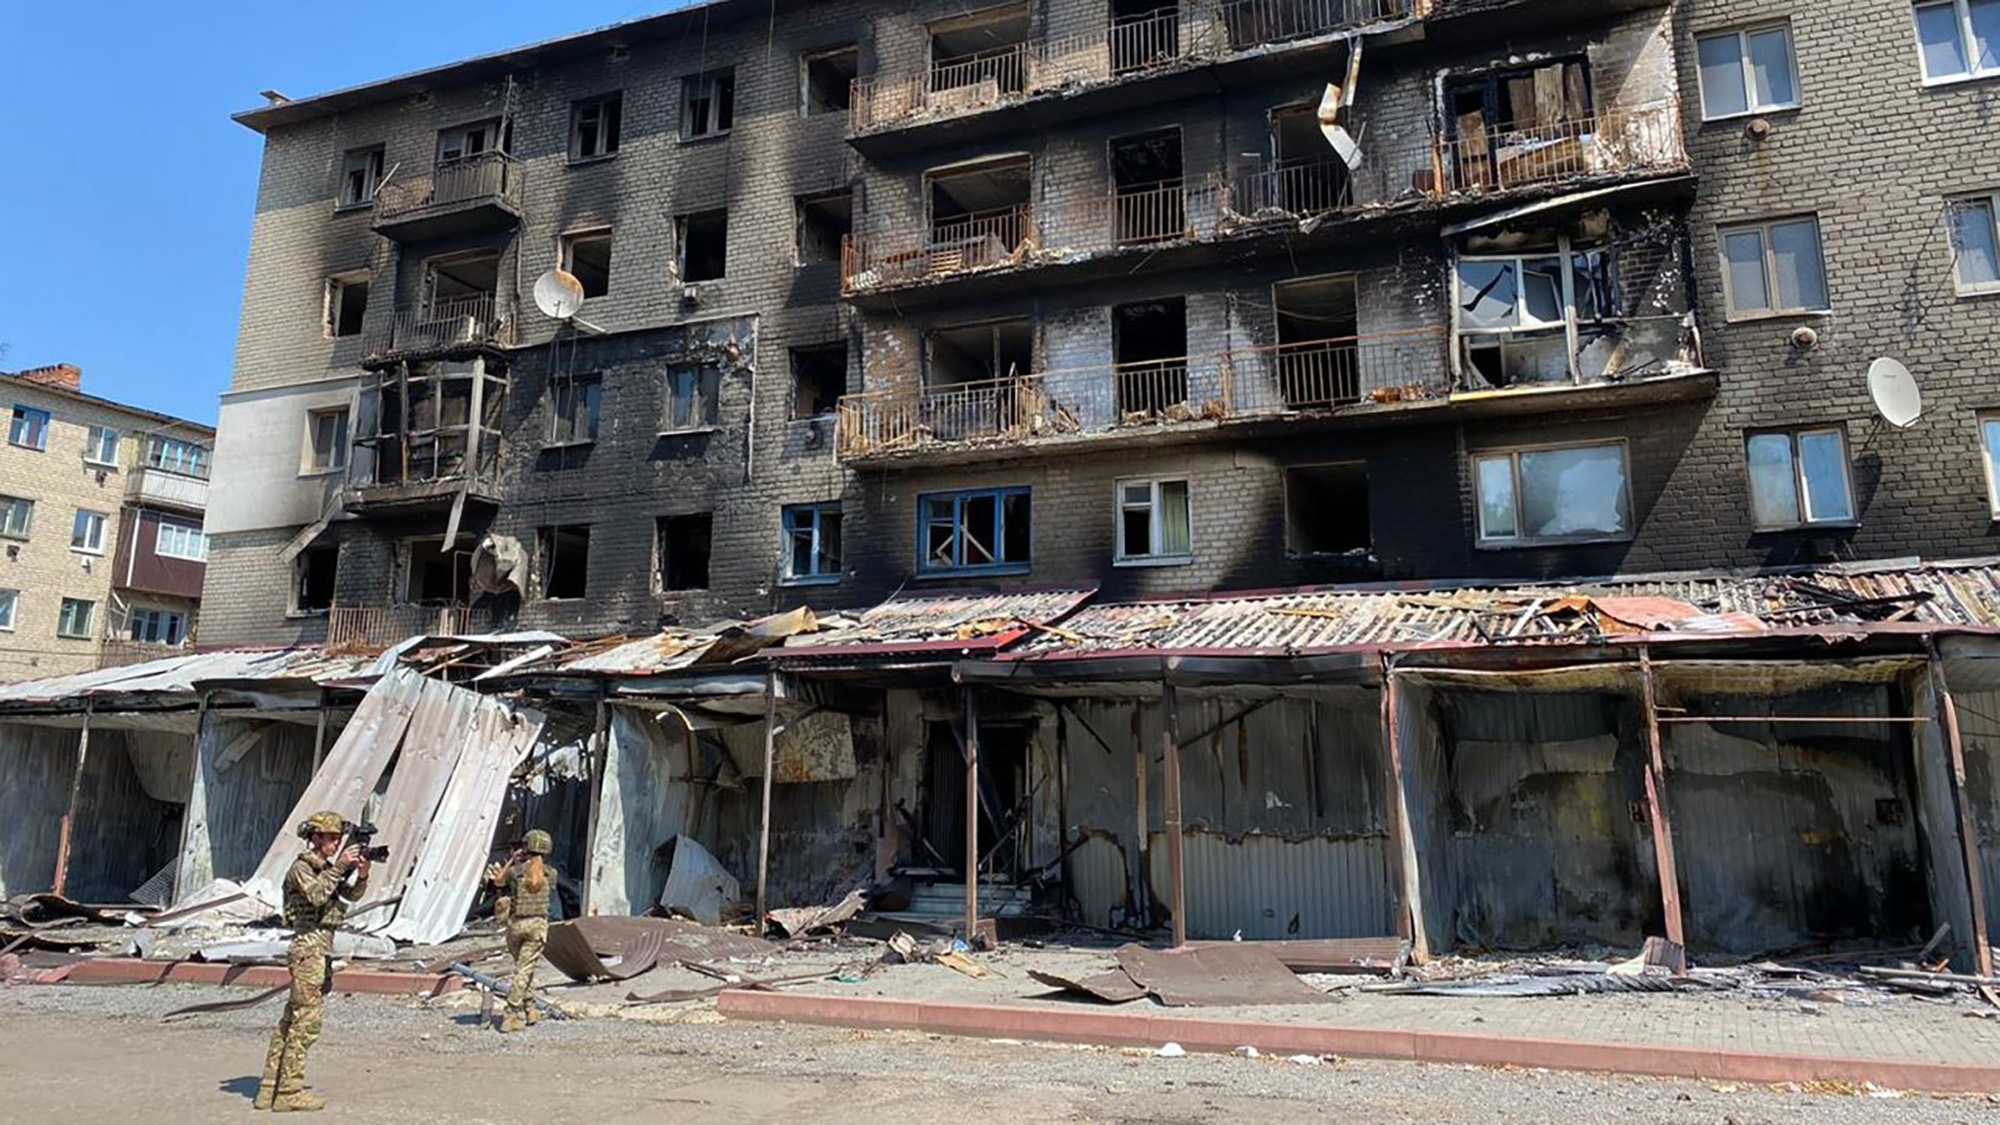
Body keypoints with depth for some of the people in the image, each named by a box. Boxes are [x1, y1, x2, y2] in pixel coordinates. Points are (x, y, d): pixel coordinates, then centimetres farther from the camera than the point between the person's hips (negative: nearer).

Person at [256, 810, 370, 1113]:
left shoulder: (327, 867, 16)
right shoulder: (301, 867, -9)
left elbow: (351, 895, 11)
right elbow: (316, 896, -24)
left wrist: (362, 875, -7)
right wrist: (340, 866, -23)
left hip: (320, 948, 9)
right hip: (309, 948, -9)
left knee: (290, 1020, 12)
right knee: (306, 1020, -7)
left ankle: (270, 1088, 19)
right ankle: (288, 1093, -1)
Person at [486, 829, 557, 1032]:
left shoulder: (516, 870, -1)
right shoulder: (551, 873, 1)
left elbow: (498, 882, 17)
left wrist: (511, 861, 26)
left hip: (515, 923, 1)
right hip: (537, 924, -1)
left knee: (522, 967, 18)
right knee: (524, 970, -2)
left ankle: (529, 1009, 21)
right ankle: (512, 1015, -8)